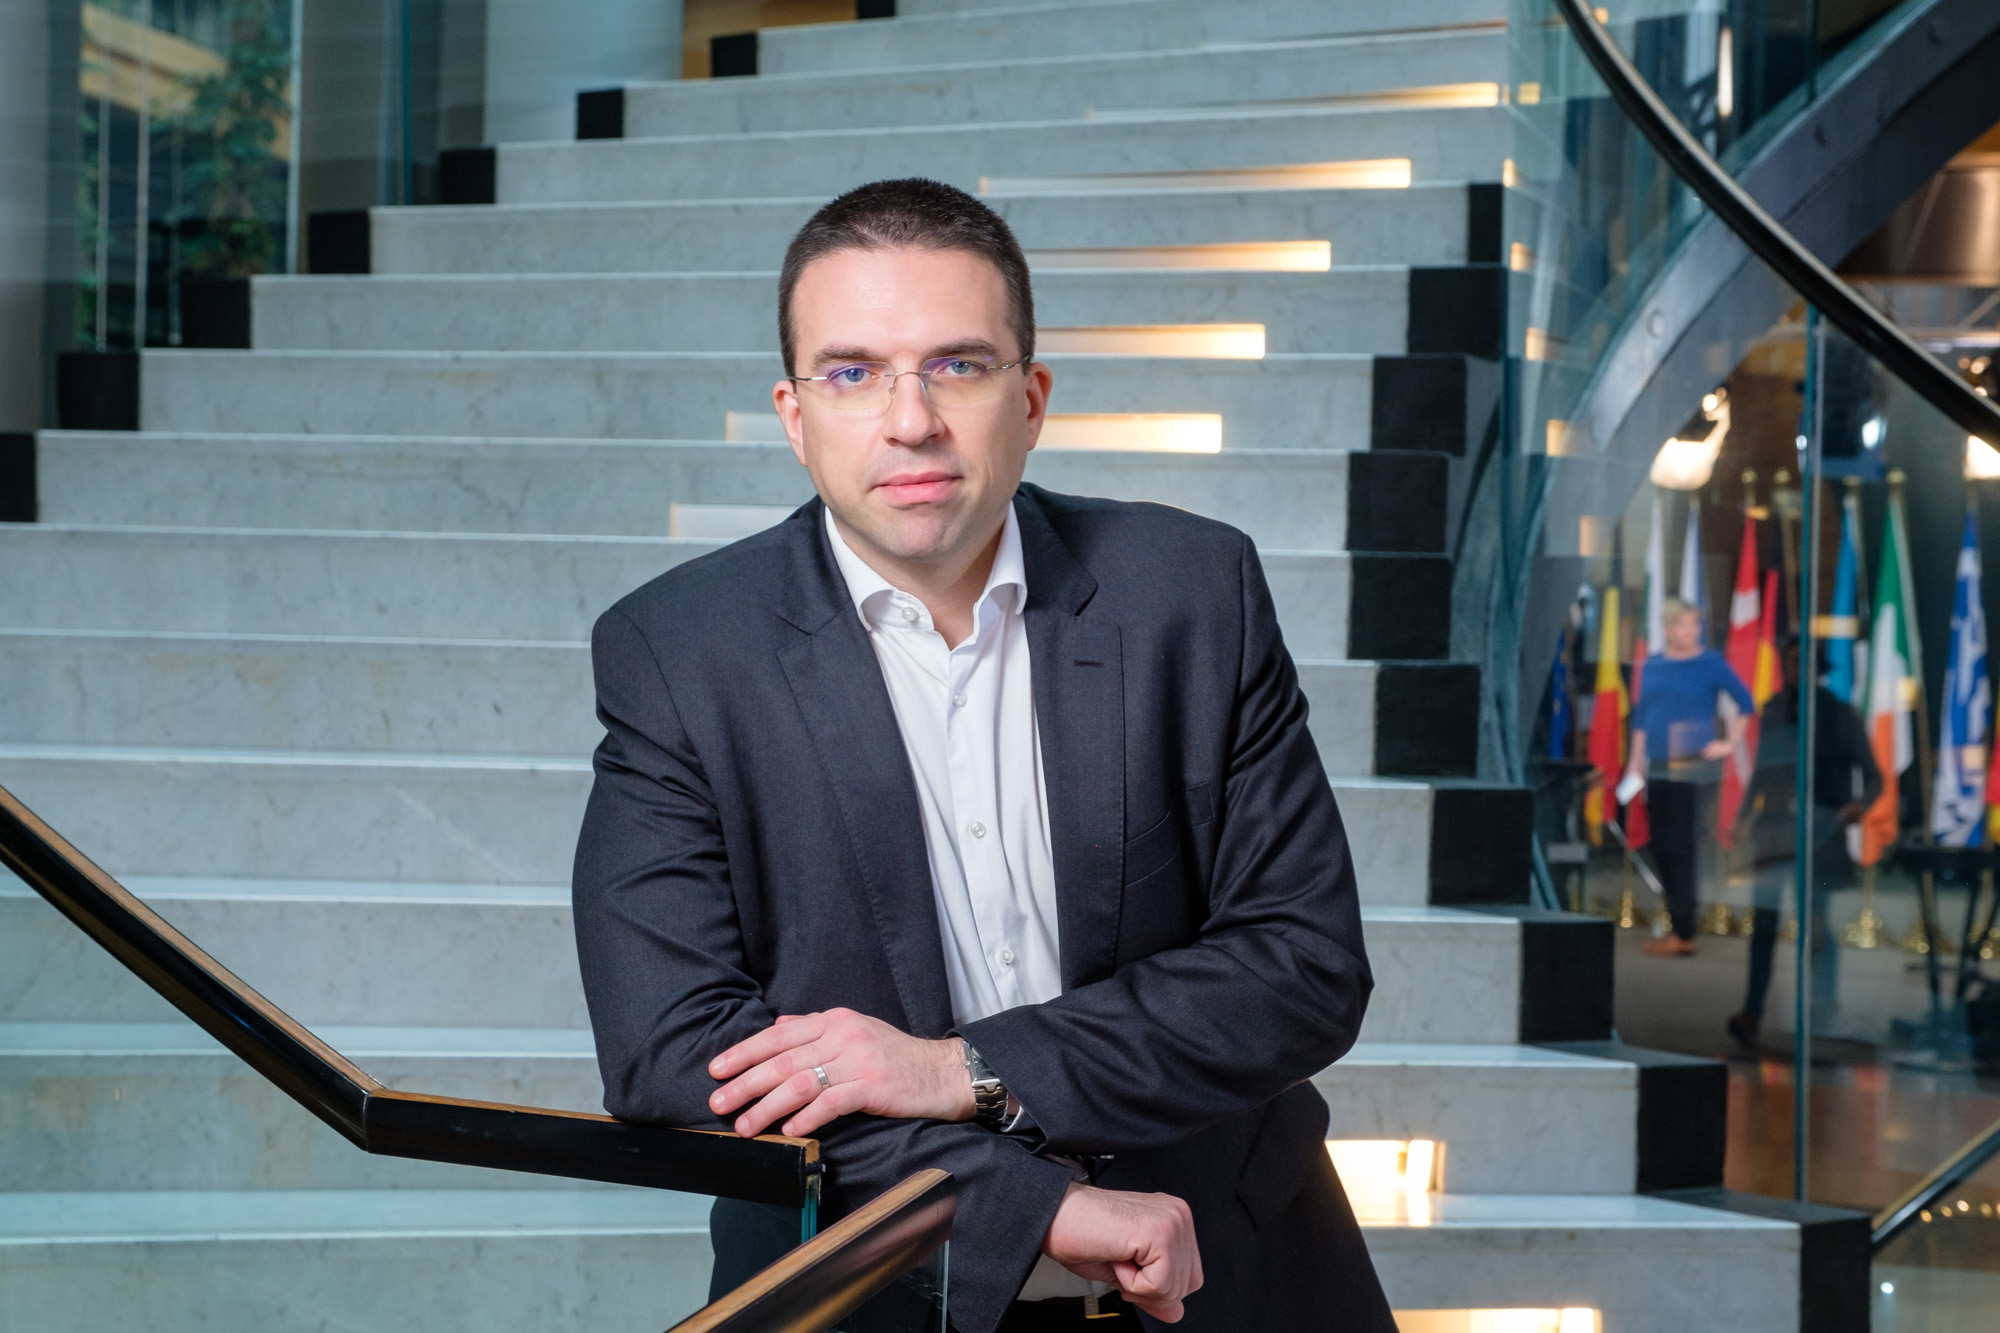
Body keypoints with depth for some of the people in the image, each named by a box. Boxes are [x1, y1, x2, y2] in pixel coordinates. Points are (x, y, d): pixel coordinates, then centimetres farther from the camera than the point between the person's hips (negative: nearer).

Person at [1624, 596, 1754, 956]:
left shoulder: (1710, 663, -3)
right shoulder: (1653, 665, 12)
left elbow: (1746, 703, 0)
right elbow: (1641, 714, 17)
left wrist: (1730, 743, -4)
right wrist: (1636, 761, 13)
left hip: (1692, 764, -6)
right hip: (1657, 767, 6)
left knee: (1680, 846, -9)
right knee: (1661, 847, 7)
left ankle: (1684, 934, -7)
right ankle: (1678, 923, 17)